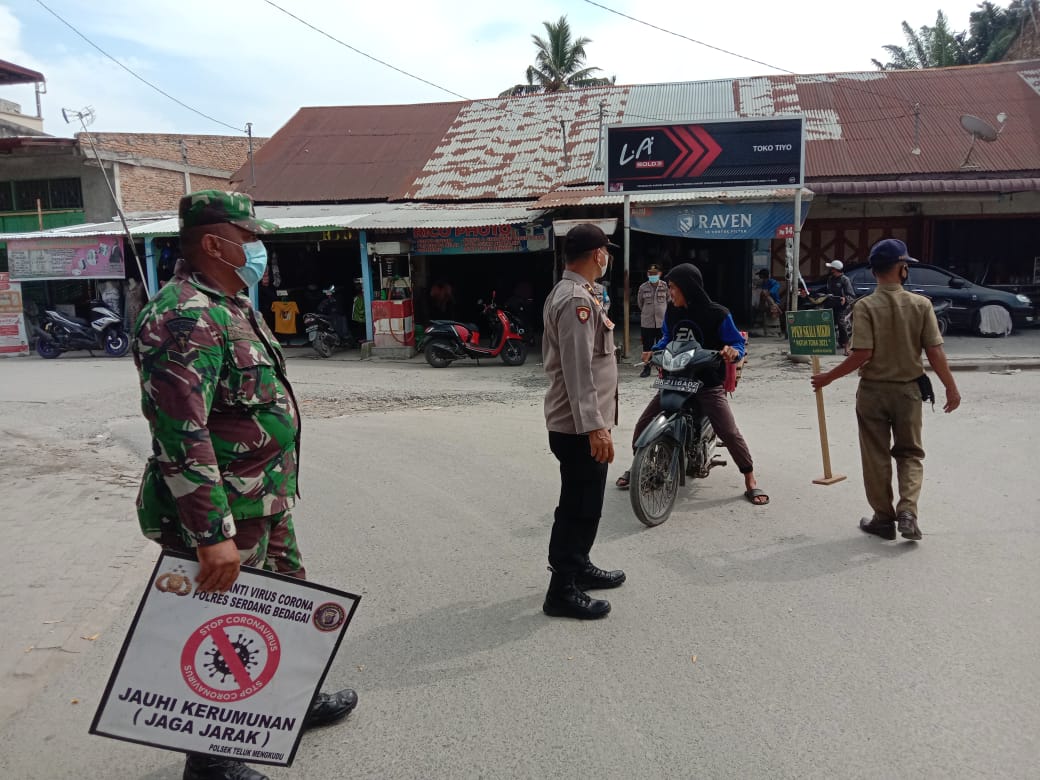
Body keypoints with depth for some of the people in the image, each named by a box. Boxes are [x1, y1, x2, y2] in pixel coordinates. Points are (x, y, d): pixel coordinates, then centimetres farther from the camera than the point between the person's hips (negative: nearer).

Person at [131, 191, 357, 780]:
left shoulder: (233, 307, 10)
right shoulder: (187, 318, -23)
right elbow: (181, 436, -30)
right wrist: (214, 535, -30)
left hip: (266, 502, 10)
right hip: (224, 516, -10)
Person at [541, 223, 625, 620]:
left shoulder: (563, 294, 14)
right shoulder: (578, 300, -19)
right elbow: (579, 371, -25)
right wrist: (595, 427, -26)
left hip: (573, 422, 11)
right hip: (580, 426, -11)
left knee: (580, 503, 21)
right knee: (580, 508, -3)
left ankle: (577, 566, 36)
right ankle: (562, 591, 6)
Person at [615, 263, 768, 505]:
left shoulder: (717, 314, -13)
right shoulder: (671, 312, 2)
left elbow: (737, 342, -7)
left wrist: (733, 351, -30)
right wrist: (654, 351, 0)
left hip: (708, 382, -5)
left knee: (729, 432, -14)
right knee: (643, 424, 2)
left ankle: (751, 481, 3)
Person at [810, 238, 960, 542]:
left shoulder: (866, 306, -13)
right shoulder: (921, 304, -7)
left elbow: (862, 354, -19)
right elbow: (935, 353, -7)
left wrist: (828, 377, -8)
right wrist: (951, 388, 4)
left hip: (873, 390, -1)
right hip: (909, 390, 2)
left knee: (876, 457, 10)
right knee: (909, 453, 16)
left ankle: (884, 518, 19)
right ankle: (907, 511, 0)